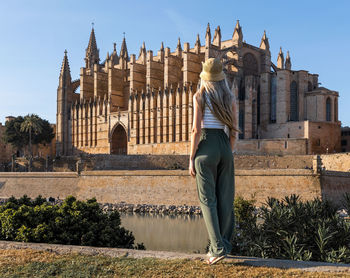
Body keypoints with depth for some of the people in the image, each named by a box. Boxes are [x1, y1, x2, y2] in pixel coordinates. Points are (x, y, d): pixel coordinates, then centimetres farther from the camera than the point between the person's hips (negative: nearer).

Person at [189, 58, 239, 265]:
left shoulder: (200, 96, -4)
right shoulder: (230, 98, 8)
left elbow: (196, 130, -9)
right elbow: (234, 130, 10)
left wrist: (191, 158, -4)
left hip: (206, 147, -4)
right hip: (225, 147, 5)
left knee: (208, 199, -1)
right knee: (225, 199, 9)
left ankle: (218, 248, -8)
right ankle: (225, 244, 17)